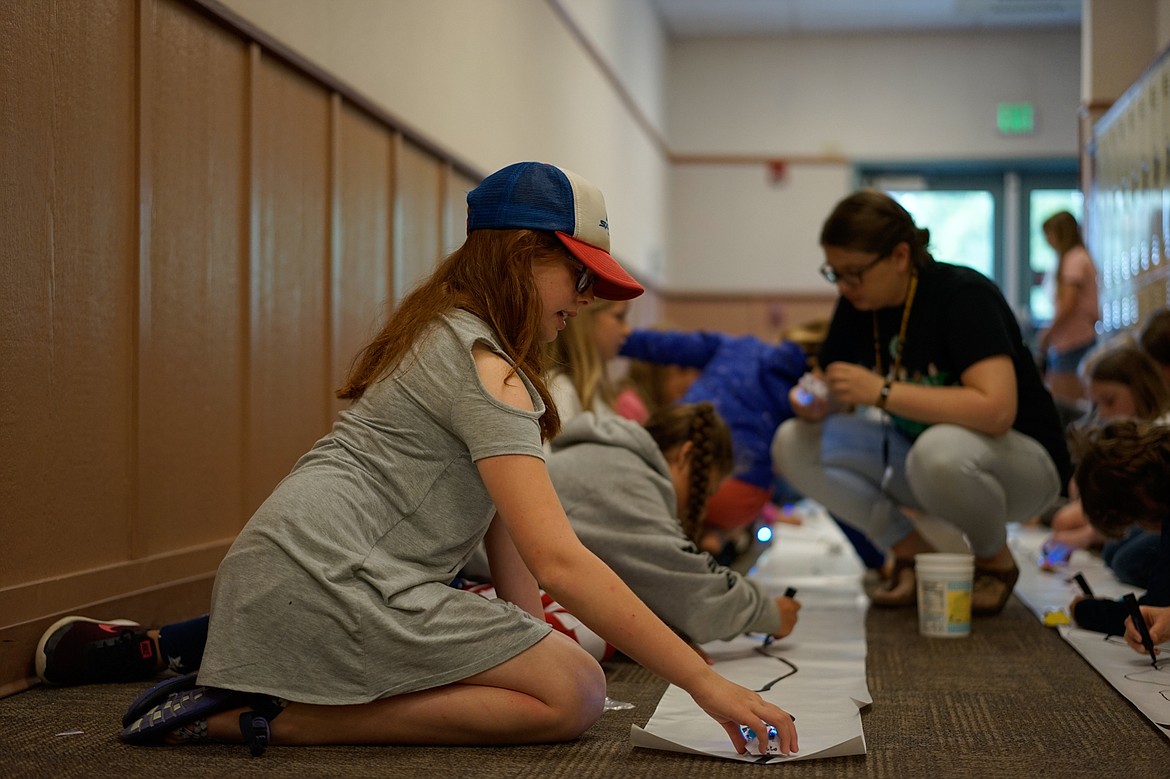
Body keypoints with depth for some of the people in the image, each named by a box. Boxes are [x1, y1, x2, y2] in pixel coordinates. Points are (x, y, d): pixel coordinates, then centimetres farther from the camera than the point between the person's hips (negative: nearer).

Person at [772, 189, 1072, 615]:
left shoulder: (963, 295, -24)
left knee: (941, 450, -40)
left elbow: (996, 409, -37)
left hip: (1021, 459, -6)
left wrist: (883, 392, -35)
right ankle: (913, 552, 0)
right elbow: (835, 395, 5)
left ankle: (996, 562, -8)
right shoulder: (856, 306, -4)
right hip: (916, 450, 6)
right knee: (794, 444, -11)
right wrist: (815, 402, -20)